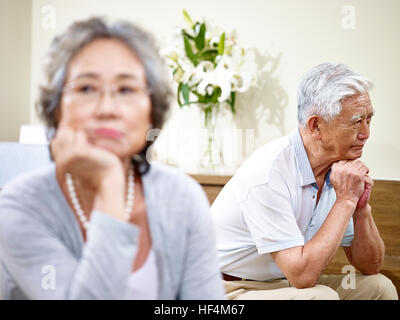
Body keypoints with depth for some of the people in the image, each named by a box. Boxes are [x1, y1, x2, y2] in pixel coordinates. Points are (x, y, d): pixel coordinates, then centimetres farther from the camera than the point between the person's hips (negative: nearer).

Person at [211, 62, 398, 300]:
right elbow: (302, 275, -29)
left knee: (378, 285, -2)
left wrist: (361, 208, -14)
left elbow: (370, 266, 3)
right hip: (234, 291, -7)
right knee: (321, 296, -28)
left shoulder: (339, 168, -2)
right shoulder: (269, 172, -26)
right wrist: (346, 200, -24)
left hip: (286, 284, 7)